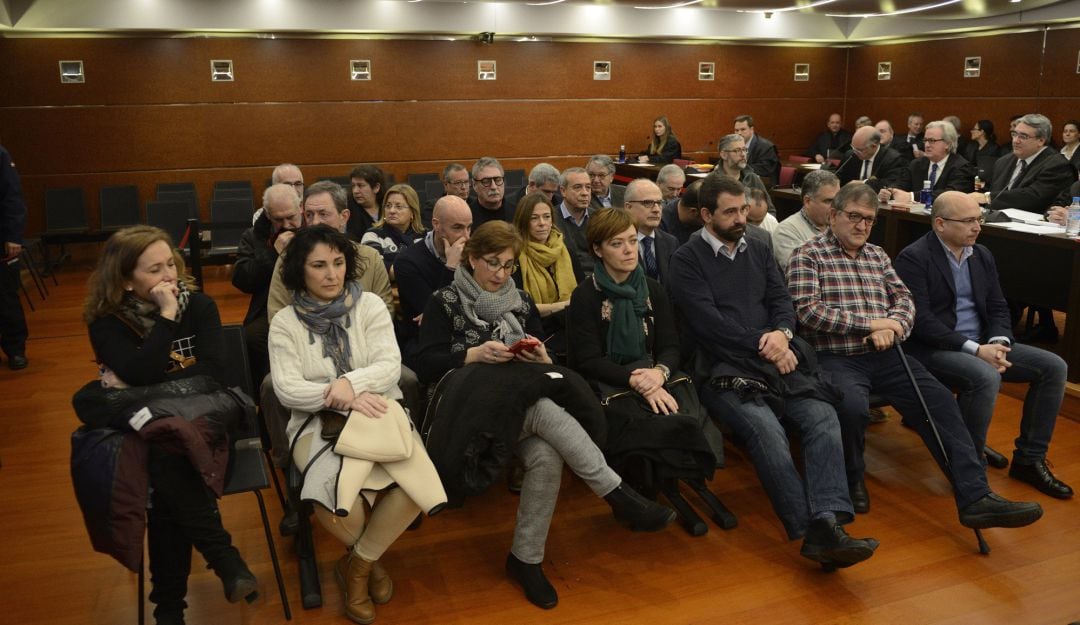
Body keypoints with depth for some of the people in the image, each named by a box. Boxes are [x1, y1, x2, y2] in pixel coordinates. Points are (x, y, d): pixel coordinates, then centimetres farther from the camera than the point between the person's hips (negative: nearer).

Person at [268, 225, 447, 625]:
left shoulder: (370, 305, 5)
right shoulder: (285, 322, 3)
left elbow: (390, 365, -5)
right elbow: (286, 388, -6)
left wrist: (352, 382, -25)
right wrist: (341, 398, -20)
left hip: (377, 412, 1)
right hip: (318, 421, -1)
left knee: (413, 483, -27)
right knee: (335, 492, -32)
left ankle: (357, 563, -1)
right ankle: (369, 557, 4)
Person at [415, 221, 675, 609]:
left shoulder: (522, 303, 20)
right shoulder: (444, 302, 9)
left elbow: (543, 363, 16)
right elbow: (426, 365, -2)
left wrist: (542, 359, -8)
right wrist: (476, 354, -14)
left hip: (525, 401, 4)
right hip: (471, 401, -4)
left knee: (547, 456, -31)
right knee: (545, 411, -35)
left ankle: (526, 558, -16)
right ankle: (620, 496, -30)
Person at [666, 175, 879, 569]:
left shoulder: (758, 252, 24)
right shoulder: (687, 260, 5)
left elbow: (782, 301, 15)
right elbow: (708, 321, -6)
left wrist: (782, 333, -8)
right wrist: (762, 343, -9)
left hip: (777, 361, 5)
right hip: (725, 370, -5)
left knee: (822, 417, -23)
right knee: (766, 430, -31)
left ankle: (827, 524, -32)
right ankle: (811, 530, -30)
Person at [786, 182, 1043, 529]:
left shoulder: (877, 255, 20)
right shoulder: (808, 256, 0)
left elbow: (904, 299, 14)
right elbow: (808, 311, -12)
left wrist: (891, 326, -10)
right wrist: (870, 324, -13)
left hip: (884, 356, 6)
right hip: (836, 358, -6)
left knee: (940, 400, -14)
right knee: (852, 406, -34)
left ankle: (975, 497, -14)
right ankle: (852, 479, -4)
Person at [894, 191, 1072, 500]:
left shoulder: (982, 255, 13)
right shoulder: (913, 258, -11)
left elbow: (998, 308, 13)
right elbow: (920, 320, -19)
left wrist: (998, 343, -9)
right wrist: (975, 349, -22)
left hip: (981, 344, 8)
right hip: (933, 349, -8)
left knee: (1054, 367, -3)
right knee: (986, 377, -34)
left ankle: (1029, 459, 6)